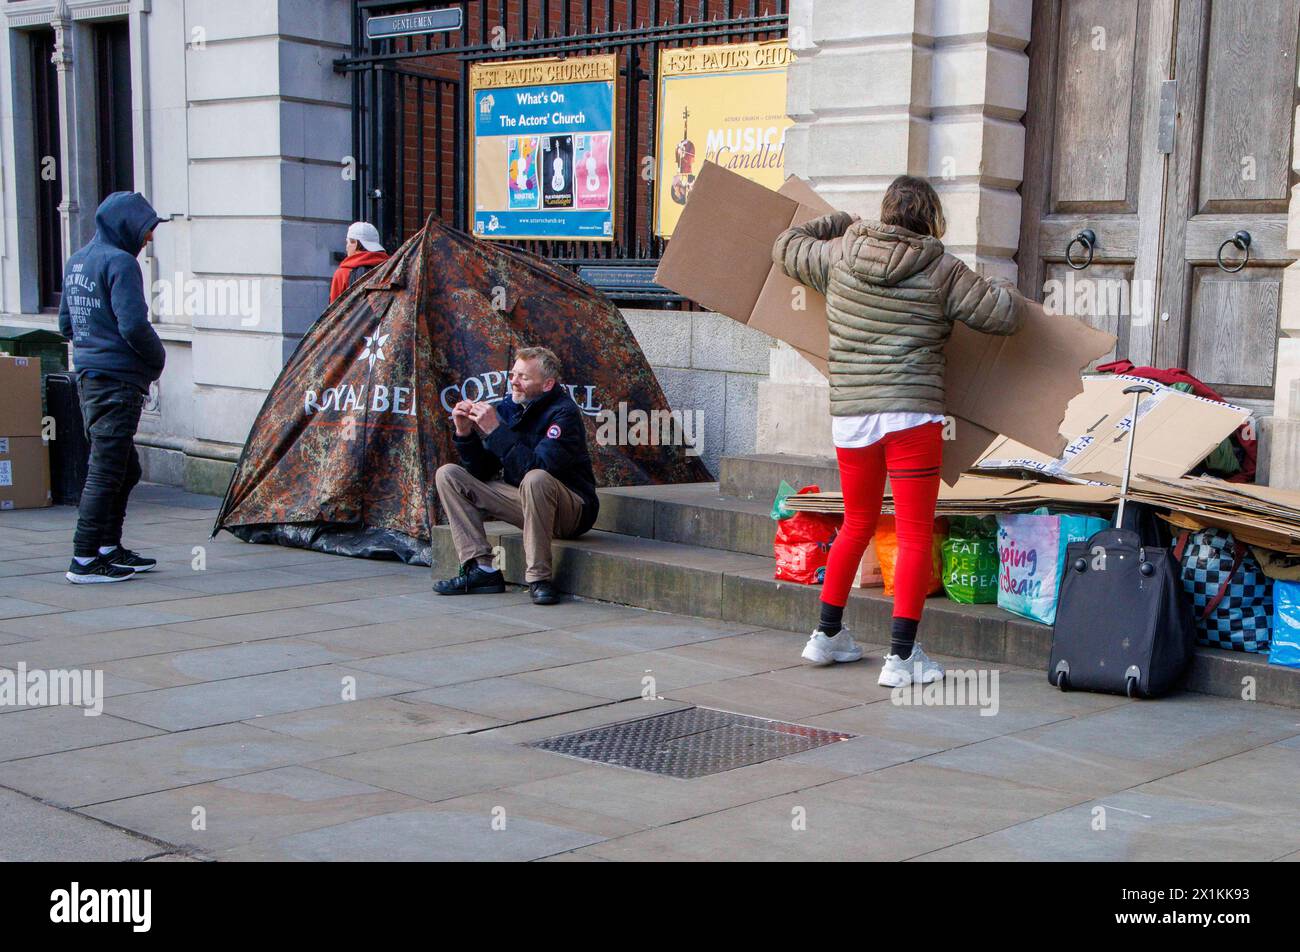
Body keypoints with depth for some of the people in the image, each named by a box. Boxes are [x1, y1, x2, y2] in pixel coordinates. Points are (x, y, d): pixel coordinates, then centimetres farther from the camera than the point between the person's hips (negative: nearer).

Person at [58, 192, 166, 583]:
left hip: (88, 377, 9)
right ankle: (85, 560, -4)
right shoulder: (120, 262, -13)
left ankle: (109, 548, 24)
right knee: (106, 470, -6)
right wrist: (157, 359, -4)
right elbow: (133, 325, -20)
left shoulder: (77, 261, 15)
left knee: (125, 468, 18)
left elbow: (66, 323, 21)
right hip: (117, 380, -9)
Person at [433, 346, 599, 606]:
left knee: (536, 480, -40)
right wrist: (465, 433, -13)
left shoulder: (564, 414, -17)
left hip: (571, 511, -7)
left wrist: (495, 430, -29)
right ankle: (482, 569, -12)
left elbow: (538, 467, -31)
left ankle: (539, 579, -28)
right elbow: (481, 472, 3)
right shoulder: (507, 409, 3)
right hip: (522, 502, 7)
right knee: (448, 474, -1)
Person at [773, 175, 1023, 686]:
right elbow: (1004, 316, 1)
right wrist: (1003, 289, 24)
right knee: (915, 534, 1)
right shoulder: (941, 271, -4)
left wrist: (838, 222, 36)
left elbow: (786, 246, 23)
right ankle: (902, 655, -3)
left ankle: (827, 634, 26)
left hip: (849, 415, 4)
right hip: (912, 414, -4)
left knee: (857, 523, 20)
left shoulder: (838, 256, 5)